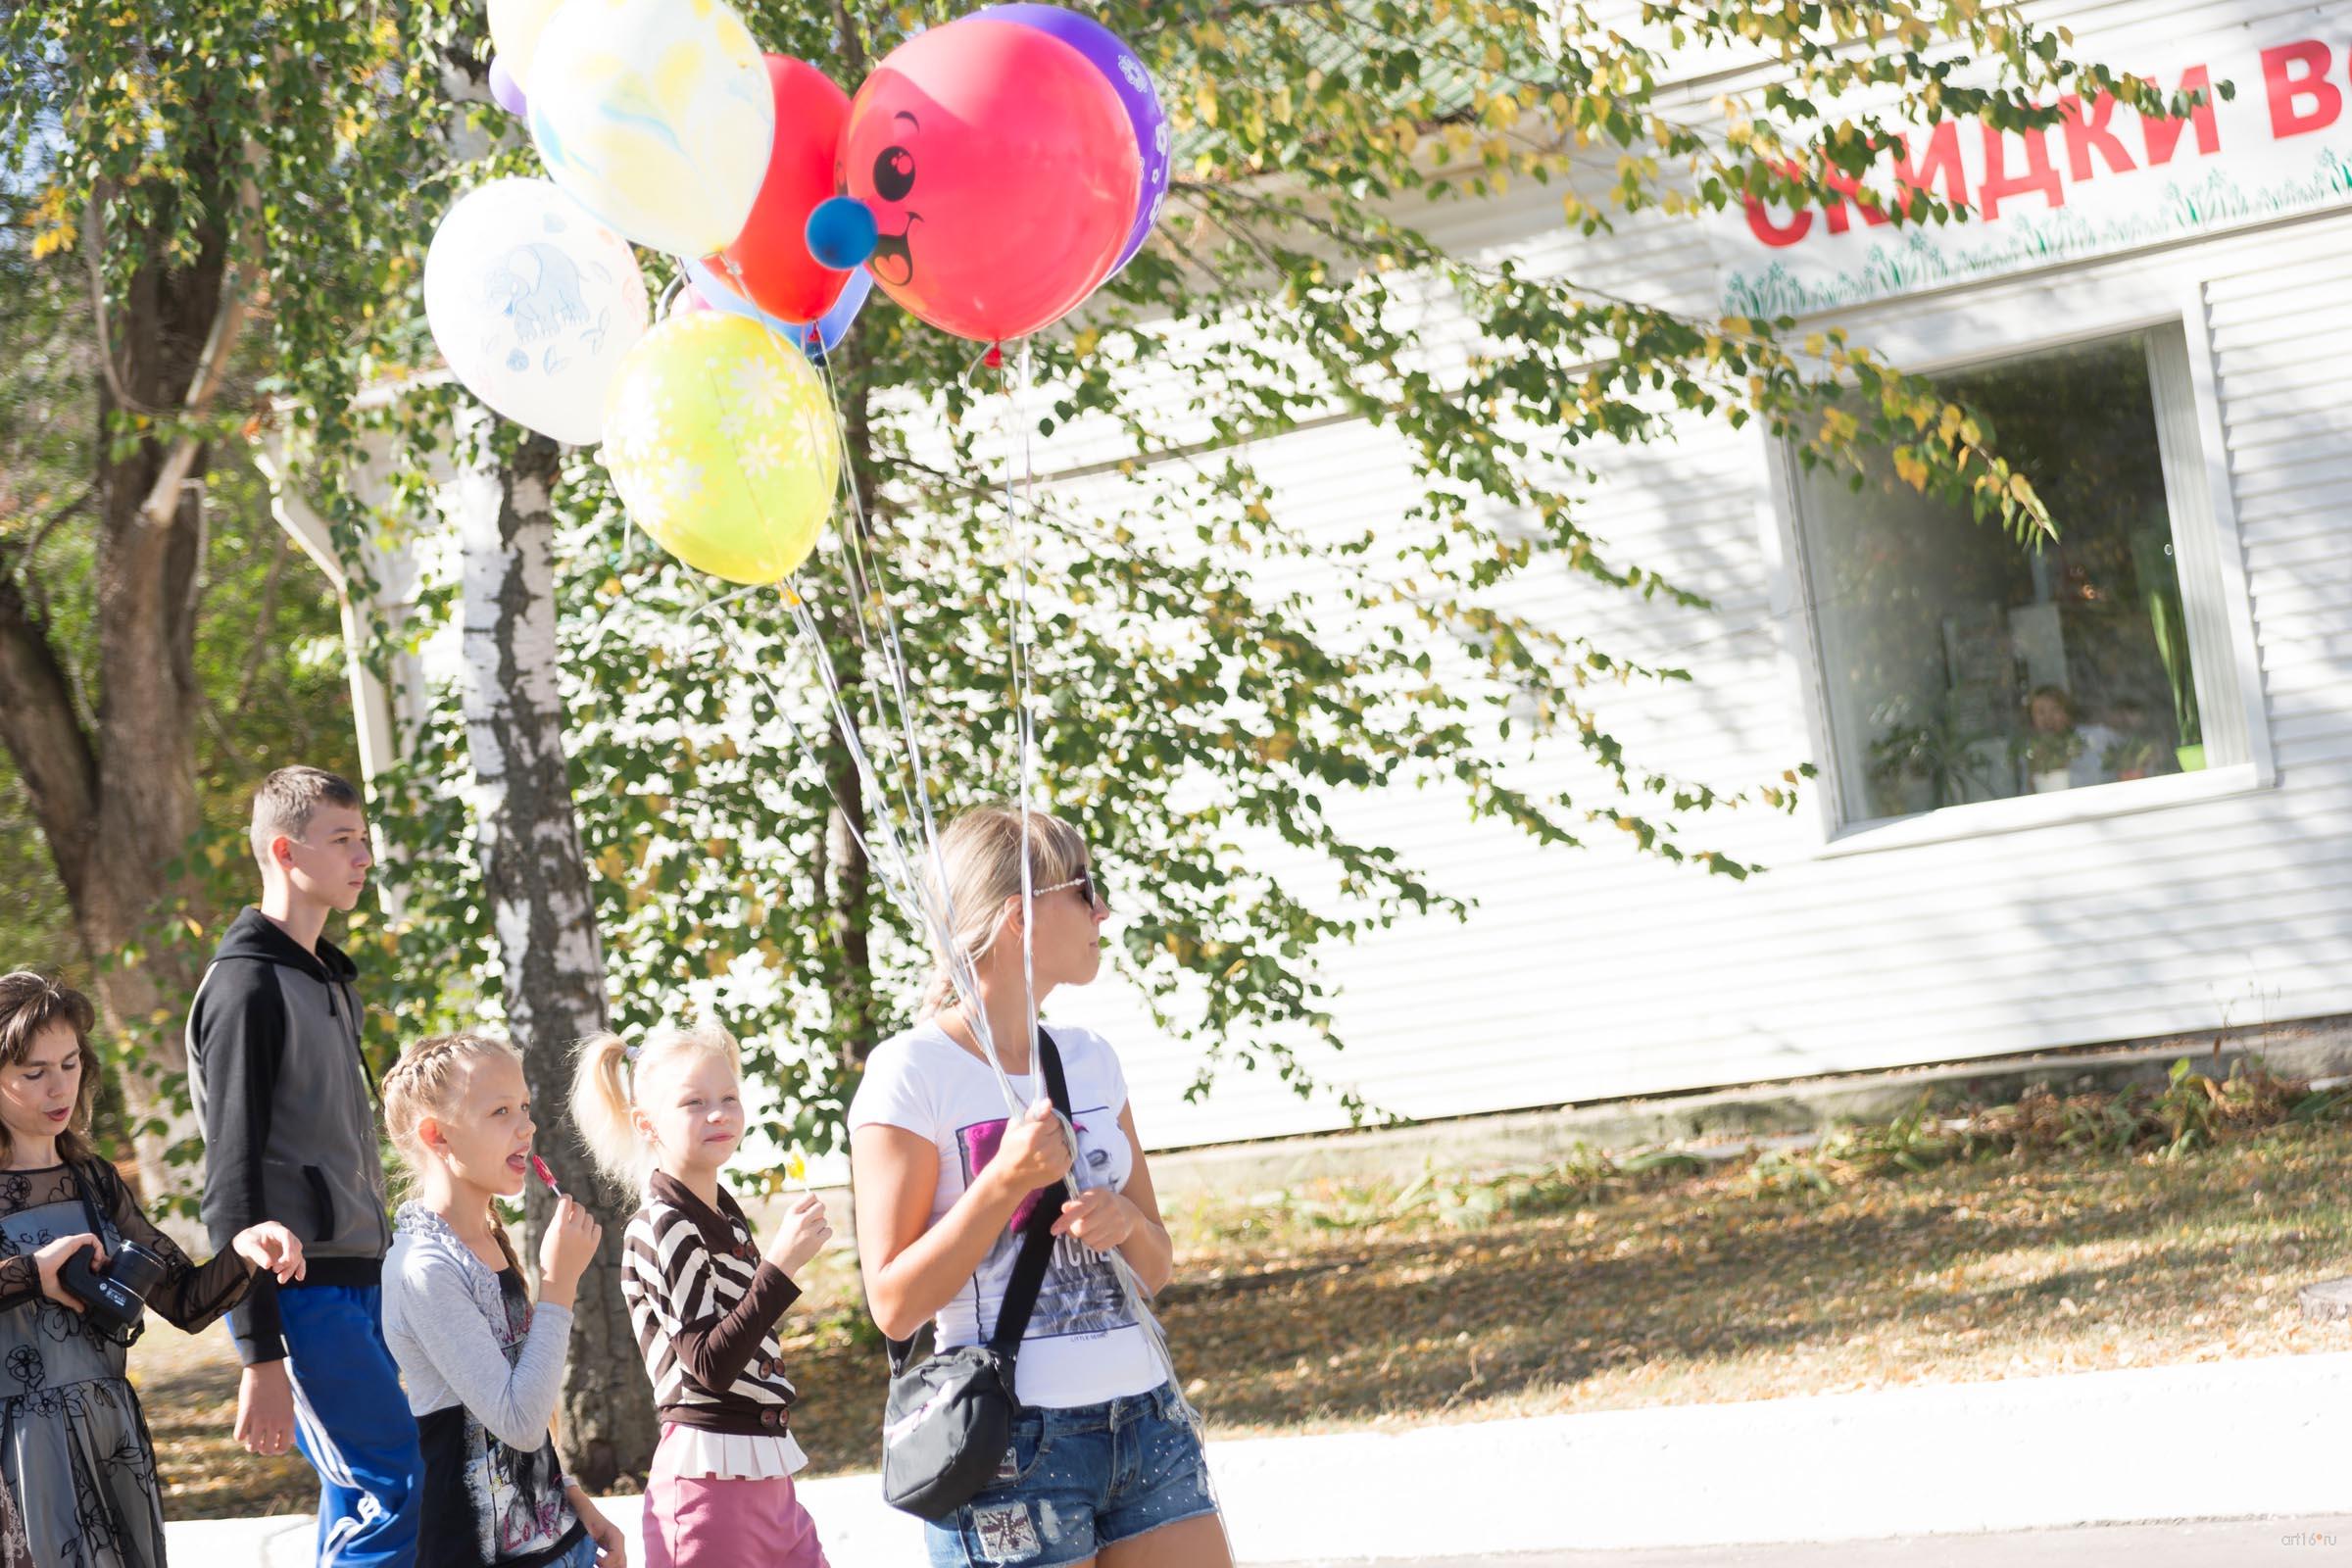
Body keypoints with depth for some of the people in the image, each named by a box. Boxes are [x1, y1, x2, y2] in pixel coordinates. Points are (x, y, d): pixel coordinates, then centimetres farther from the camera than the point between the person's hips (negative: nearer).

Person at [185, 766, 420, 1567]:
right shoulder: (246, 987, -10)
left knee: (357, 1504, 8)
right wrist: (261, 1356, -18)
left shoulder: (330, 982, 18)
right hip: (301, 1292, -9)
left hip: (359, 1283, 9)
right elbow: (232, 1178, -14)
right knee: (392, 1491, -15)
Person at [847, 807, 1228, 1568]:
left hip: (1148, 1421, 6)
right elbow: (894, 1305, -11)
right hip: (1013, 1441, -6)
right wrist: (1004, 1181, -21)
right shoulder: (912, 1071, -8)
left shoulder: (1091, 1059, 12)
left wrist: (1126, 1221, -6)